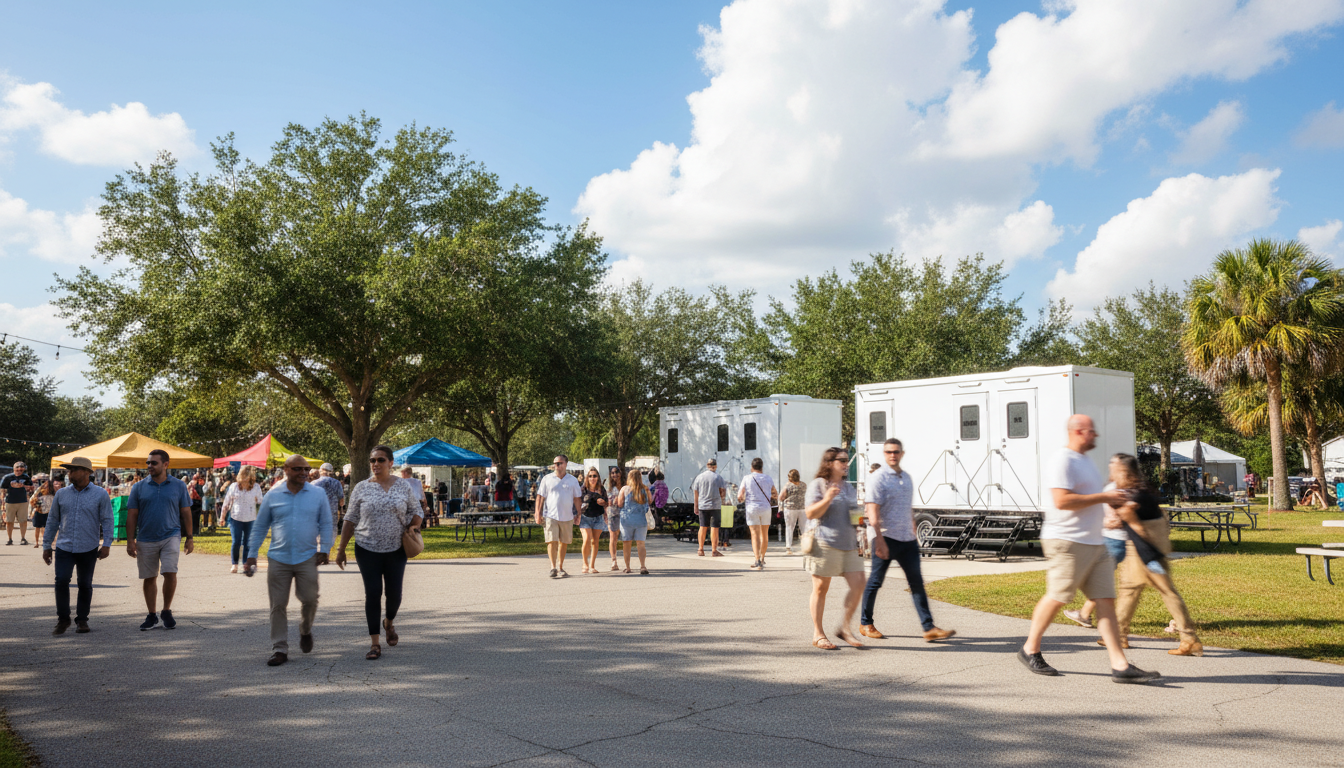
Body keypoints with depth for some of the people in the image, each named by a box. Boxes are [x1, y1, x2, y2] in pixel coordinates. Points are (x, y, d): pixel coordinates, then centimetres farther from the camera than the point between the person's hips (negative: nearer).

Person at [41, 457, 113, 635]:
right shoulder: (61, 494, 7)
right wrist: (46, 546, 12)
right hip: (64, 547, 2)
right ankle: (63, 619, 3)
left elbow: (107, 520, -1)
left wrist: (107, 544, -10)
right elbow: (52, 520, 13)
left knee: (85, 585, 7)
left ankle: (82, 620, 19)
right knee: (61, 581, -11)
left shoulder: (100, 495, -1)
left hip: (88, 549, -1)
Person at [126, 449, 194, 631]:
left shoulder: (179, 486, 3)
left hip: (170, 536, -1)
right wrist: (130, 541, -2)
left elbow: (186, 513, 6)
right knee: (149, 578, 8)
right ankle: (151, 615, 21)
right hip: (145, 539, 2)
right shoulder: (139, 487, 4)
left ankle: (167, 611, 6)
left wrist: (189, 538, 3)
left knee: (170, 573, -13)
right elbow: (132, 515, 4)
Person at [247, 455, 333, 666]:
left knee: (309, 599, -3)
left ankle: (305, 631, 29)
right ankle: (279, 649, 11)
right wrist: (252, 555, 6)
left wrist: (324, 549, -4)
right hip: (278, 558, 1)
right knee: (278, 605, 2)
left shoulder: (318, 494, 4)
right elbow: (259, 527, 10)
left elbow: (326, 524, 7)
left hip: (307, 558, 0)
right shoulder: (273, 495, 5)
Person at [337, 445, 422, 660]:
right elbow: (350, 520, 4)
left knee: (394, 592, 4)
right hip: (367, 549, -1)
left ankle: (389, 623, 37)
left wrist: (414, 526, -10)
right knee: (372, 593, -4)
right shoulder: (361, 488, 1)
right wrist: (341, 549, 3)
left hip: (396, 549, 1)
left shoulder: (403, 486, 3)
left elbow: (415, 510, 12)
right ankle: (374, 643, 2)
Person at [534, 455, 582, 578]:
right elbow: (540, 497, 5)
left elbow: (576, 499, 12)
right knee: (552, 541, -12)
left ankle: (560, 567, 19)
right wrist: (538, 514, -1)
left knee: (564, 543, 7)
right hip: (551, 516, -2)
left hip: (567, 516, 2)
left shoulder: (572, 480, 8)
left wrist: (578, 515, 7)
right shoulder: (547, 479, 4)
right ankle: (553, 567, -15)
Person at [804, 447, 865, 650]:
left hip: (848, 543, 7)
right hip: (825, 543, -7)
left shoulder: (848, 486, 18)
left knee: (858, 584, -3)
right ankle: (818, 634, 11)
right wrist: (827, 499, -24)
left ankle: (845, 627, 10)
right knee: (821, 588, 1)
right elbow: (811, 514, -11)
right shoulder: (817, 484, -3)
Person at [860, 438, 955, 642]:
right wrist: (879, 541, -22)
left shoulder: (907, 478, 14)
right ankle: (865, 623, 19)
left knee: (917, 583, 2)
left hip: (907, 539, 7)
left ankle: (929, 628, 1)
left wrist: (914, 534, 21)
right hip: (886, 538, -6)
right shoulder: (877, 478, -9)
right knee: (875, 581, 4)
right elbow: (873, 512, -16)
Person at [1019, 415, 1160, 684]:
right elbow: (1062, 500, -24)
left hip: (1094, 543, 9)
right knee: (1056, 598, -2)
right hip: (1067, 543, -9)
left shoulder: (1085, 460, 20)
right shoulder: (1062, 461, -12)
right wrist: (1103, 497, -18)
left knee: (1106, 600, 3)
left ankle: (1120, 666, 2)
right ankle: (1030, 650, 15)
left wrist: (1112, 503, 16)